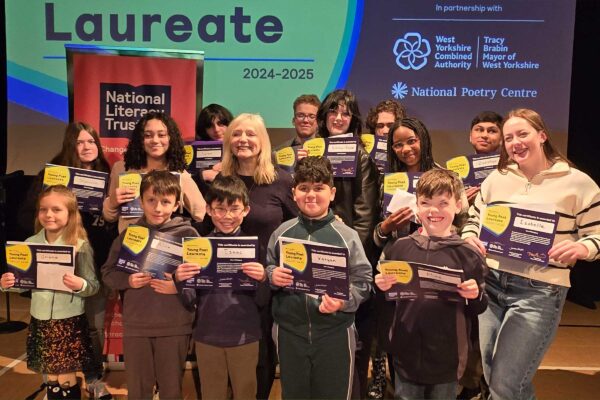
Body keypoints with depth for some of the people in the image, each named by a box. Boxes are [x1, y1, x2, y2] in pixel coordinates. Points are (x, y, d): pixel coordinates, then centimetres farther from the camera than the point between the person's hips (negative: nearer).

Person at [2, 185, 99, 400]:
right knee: (51, 381, 16)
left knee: (66, 382, 5)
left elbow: (93, 285, -11)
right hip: (40, 320, 4)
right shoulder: (31, 243, 0)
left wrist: (80, 285, -32)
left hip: (69, 322, -4)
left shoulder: (80, 245, -13)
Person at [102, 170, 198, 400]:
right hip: (135, 325, 2)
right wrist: (127, 280, -12)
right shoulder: (129, 234, 2)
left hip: (175, 326, -2)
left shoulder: (187, 234, -5)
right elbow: (107, 273, 6)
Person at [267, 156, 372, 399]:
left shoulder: (347, 235, -5)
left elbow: (363, 280, -6)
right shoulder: (282, 233, 3)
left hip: (335, 331, -2)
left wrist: (343, 301, -23)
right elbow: (267, 269, 11)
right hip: (289, 331, 2)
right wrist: (272, 276, -11)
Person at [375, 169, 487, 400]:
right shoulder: (399, 248, -2)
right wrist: (382, 287, -12)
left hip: (447, 357, -1)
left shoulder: (467, 254, -4)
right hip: (406, 353, 1)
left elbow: (477, 310, 3)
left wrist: (475, 296, -18)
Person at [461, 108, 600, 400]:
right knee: (488, 376, 13)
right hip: (489, 282, 5)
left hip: (540, 290, -4)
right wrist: (469, 238, -4)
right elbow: (472, 220, 18)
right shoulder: (496, 178, 9)